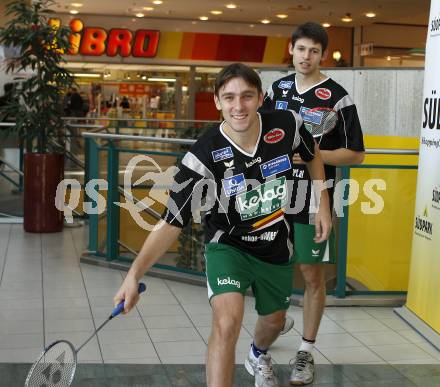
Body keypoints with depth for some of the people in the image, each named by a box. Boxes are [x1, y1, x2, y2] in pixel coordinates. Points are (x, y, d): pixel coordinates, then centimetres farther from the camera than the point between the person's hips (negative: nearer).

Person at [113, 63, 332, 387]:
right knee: (227, 323, -29)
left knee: (274, 321, 25)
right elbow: (171, 223, -26)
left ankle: (258, 357, 63)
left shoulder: (287, 125, -19)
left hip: (276, 247, 4)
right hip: (228, 245, -4)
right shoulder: (203, 157, -28)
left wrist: (323, 204, 4)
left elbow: (313, 154, 6)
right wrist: (135, 274, -37)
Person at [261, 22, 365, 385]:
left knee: (313, 275, 3)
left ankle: (306, 352, 15)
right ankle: (278, 321, 41)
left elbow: (356, 154, -8)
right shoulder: (278, 88, 7)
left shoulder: (336, 97, -10)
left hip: (313, 199, -5)